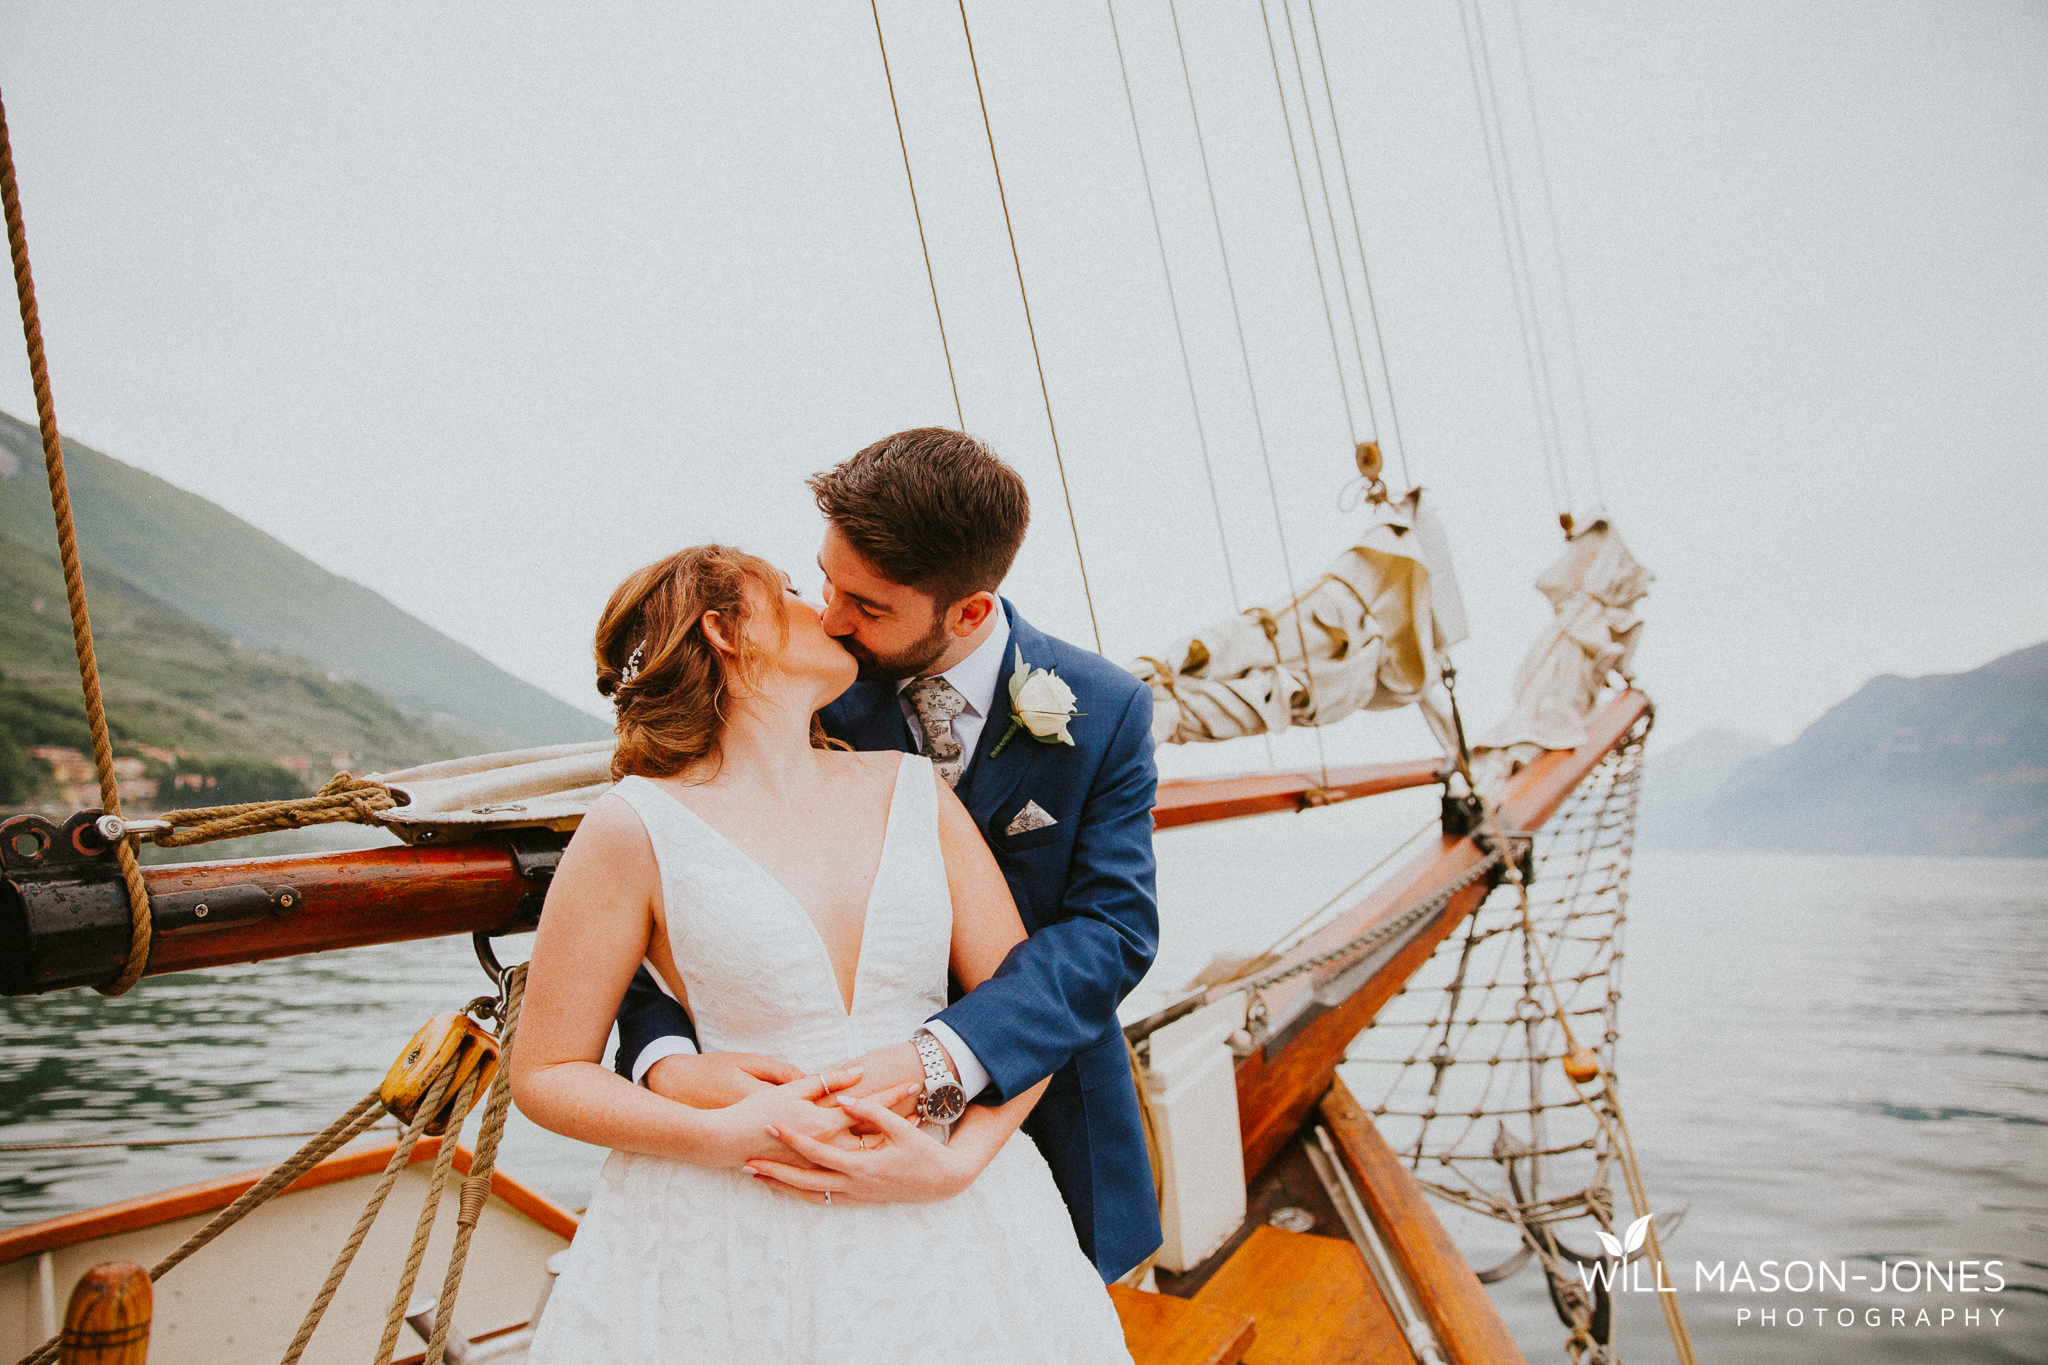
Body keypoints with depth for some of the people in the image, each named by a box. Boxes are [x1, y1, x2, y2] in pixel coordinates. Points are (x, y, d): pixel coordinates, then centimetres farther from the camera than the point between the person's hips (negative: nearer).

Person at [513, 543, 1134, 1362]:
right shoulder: (637, 827, -8)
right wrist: (727, 1136, -17)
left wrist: (956, 1162, -14)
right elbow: (544, 1075, -4)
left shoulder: (913, 790, 2)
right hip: (734, 1237, -3)